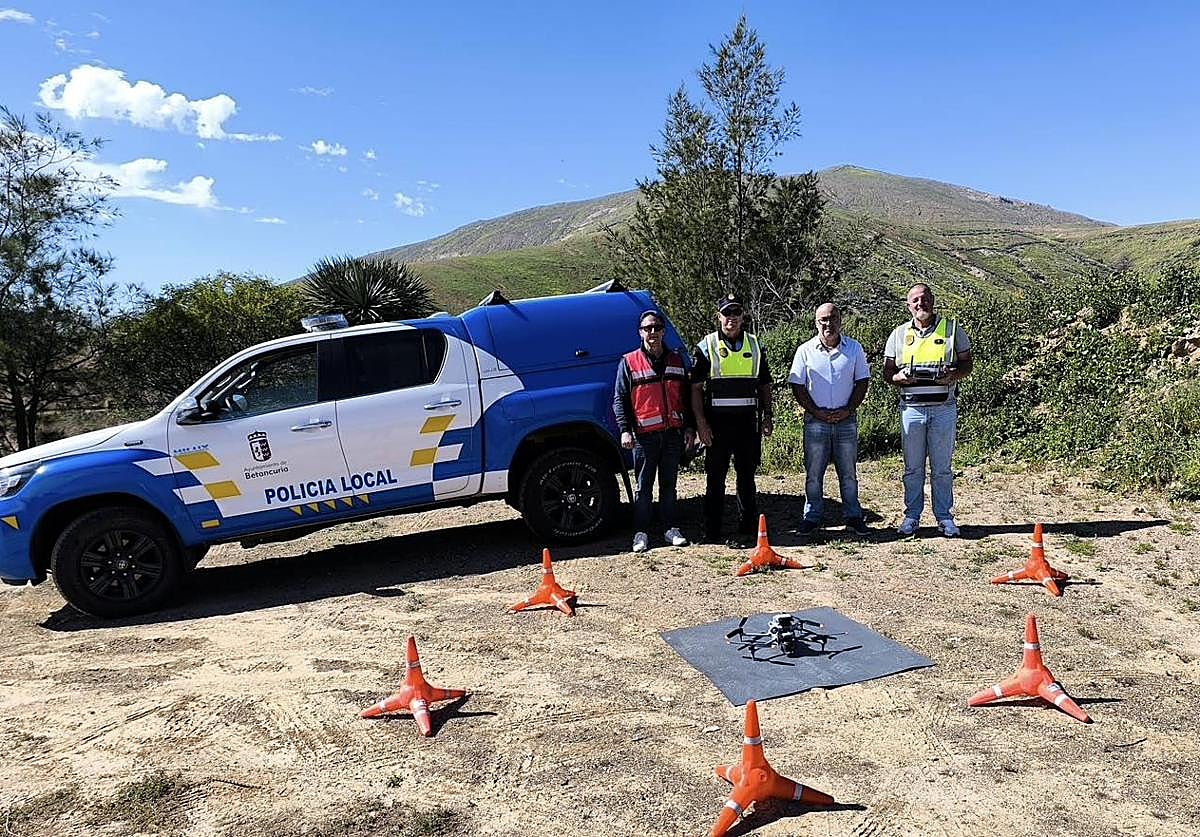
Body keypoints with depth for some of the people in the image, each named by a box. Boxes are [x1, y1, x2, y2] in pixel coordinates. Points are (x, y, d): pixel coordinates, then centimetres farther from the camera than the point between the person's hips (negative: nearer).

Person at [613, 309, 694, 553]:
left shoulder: (676, 360, 13)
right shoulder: (629, 362, 2)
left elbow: (685, 396, 16)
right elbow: (619, 399, 0)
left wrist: (689, 427, 9)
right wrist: (625, 430, -10)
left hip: (673, 433, 3)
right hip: (645, 435, -3)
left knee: (669, 484, 11)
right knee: (643, 487, 2)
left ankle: (670, 528, 20)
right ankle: (641, 532, 9)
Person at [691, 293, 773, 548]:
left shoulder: (755, 346, 13)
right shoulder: (706, 347, 3)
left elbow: (764, 385, 17)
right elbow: (695, 388, 0)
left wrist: (767, 417, 6)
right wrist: (700, 422, -8)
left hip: (748, 421, 2)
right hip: (717, 421, -2)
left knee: (747, 477, 6)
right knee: (715, 478, 3)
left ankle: (747, 531, 13)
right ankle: (711, 532, 11)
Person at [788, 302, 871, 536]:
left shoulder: (854, 348, 6)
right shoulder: (805, 350, 2)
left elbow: (862, 382, 6)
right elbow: (798, 387, 1)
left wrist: (848, 410, -8)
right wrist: (817, 412, -9)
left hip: (846, 420, 1)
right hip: (815, 421, -1)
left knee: (848, 473, 8)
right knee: (813, 473, 3)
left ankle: (853, 517, 17)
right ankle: (812, 517, 13)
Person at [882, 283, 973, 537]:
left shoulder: (952, 329, 6)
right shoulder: (899, 334, 9)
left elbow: (966, 365, 8)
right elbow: (888, 371, 10)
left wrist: (953, 375, -14)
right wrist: (900, 377, -13)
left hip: (944, 408, -1)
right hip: (911, 408, 1)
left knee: (942, 468, 5)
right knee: (913, 468, 7)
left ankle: (944, 517, 16)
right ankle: (912, 516, 17)